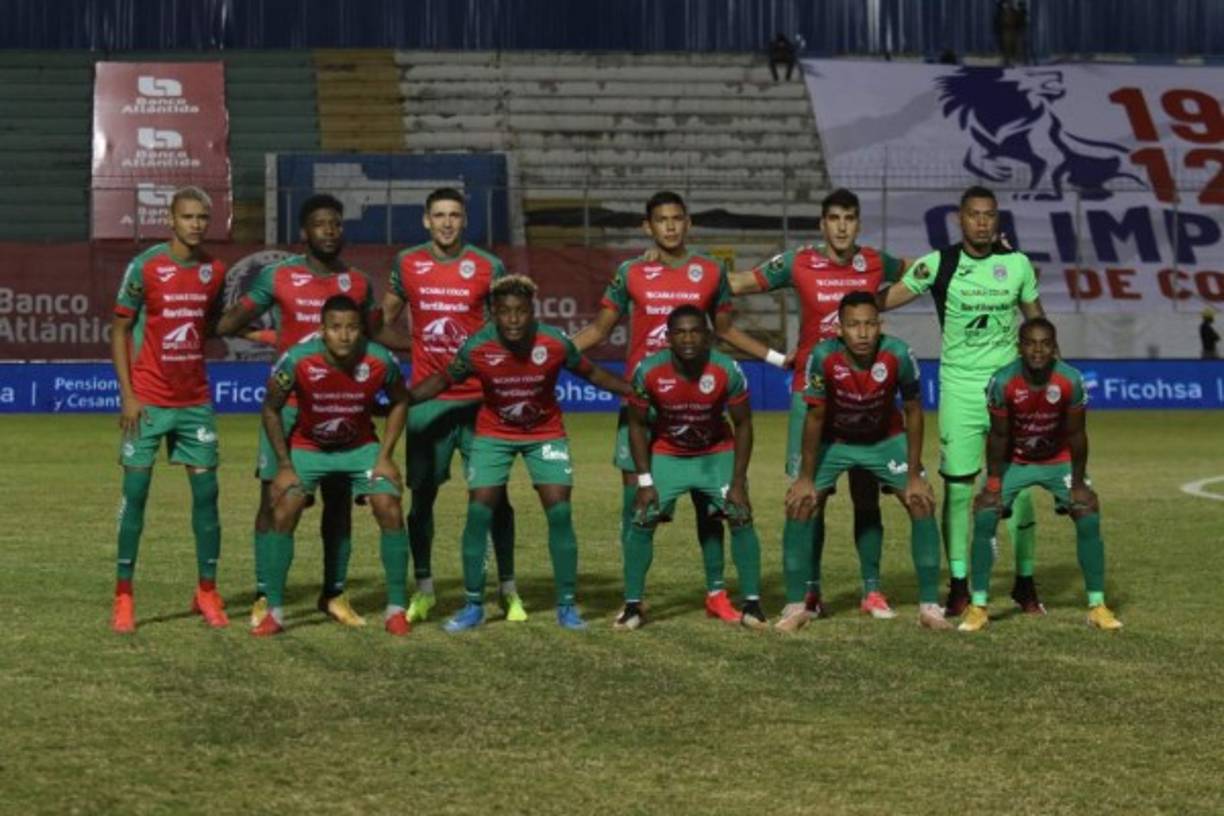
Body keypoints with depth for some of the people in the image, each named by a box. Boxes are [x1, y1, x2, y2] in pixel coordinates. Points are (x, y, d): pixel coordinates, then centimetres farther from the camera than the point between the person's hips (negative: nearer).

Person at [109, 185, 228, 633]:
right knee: (135, 492, -2)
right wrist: (127, 394, -11)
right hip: (148, 400, -4)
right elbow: (119, 330, -5)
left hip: (195, 399, 4)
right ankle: (123, 597, 4)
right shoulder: (144, 267, -9)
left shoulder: (215, 271, 3)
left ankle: (207, 592, 13)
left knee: (206, 492, 2)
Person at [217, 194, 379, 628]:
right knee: (274, 497, -3)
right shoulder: (277, 277, -2)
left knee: (339, 498, 6)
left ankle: (334, 594, 16)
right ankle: (263, 597, 3)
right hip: (286, 406, -3)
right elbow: (229, 324, -3)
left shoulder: (359, 284, 6)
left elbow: (374, 334, 17)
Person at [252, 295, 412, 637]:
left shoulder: (381, 361, -24)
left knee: (391, 512, -14)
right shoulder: (296, 360, -28)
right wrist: (284, 465, -12)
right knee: (283, 514, -16)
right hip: (307, 446, -1)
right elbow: (271, 409, -10)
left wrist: (385, 456, -8)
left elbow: (400, 401, -2)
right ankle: (274, 611, -5)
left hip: (361, 447, 1)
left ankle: (397, 608, -2)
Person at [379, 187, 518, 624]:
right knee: (422, 494, 3)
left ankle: (508, 589, 7)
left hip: (479, 398, -1)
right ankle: (423, 588, 15)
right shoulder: (407, 264, 5)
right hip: (427, 399, 1)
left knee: (495, 494, -2)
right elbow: (386, 319, 14)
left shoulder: (488, 267, 1)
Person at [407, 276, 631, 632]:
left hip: (546, 433, 0)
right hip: (493, 435, 0)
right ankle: (473, 606, 5)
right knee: (478, 513, -8)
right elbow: (443, 381, -5)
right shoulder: (476, 347, -20)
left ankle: (567, 606, 5)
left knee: (560, 513, -8)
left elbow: (591, 373, -3)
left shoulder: (555, 343, -20)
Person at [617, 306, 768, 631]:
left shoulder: (728, 371, -24)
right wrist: (645, 481, -12)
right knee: (642, 522, -11)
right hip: (666, 454, 0)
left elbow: (742, 425, -11)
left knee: (741, 518, -12)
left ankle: (752, 603, -1)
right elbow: (637, 425, -9)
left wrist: (738, 482, -14)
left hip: (716, 453, 0)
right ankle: (632, 606, 1)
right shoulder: (648, 371, -24)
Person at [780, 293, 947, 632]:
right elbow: (815, 417, -17)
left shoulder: (898, 355, -29)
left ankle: (929, 606, -1)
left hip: (886, 439, 1)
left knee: (922, 503, -10)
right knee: (801, 506, -13)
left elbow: (913, 412, -15)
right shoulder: (824, 357, -30)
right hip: (833, 440, 0)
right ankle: (795, 607, -2)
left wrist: (914, 475, -13)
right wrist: (806, 477, -13)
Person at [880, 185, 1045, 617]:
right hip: (959, 390, -1)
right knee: (957, 487, 0)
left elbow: (1037, 323, 13)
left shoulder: (1017, 263, 4)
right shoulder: (939, 264, -2)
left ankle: (1026, 582, 12)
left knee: (1018, 486, 1)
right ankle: (959, 585, 9)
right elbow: (886, 298, -3)